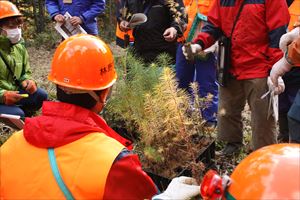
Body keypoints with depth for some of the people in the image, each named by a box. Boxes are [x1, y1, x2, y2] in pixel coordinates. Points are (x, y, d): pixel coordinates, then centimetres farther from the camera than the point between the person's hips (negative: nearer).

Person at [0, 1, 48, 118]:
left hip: (14, 93, 7)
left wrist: (28, 81, -6)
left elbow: (26, 72, 18)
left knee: (41, 96, -7)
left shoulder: (19, 47, 6)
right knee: (16, 114, -27)